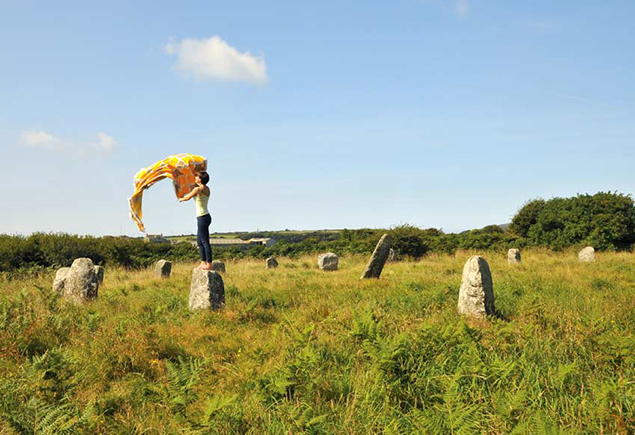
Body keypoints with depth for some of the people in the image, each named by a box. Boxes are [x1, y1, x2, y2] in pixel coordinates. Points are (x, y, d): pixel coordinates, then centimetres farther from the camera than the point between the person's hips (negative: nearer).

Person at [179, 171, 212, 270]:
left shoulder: (198, 189, -14)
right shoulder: (206, 189, 10)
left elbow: (188, 198, -1)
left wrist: (181, 199, 20)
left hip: (202, 217, -9)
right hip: (205, 217, 9)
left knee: (205, 242, -6)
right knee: (199, 241, 16)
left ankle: (209, 264, -3)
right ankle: (203, 262, 19)